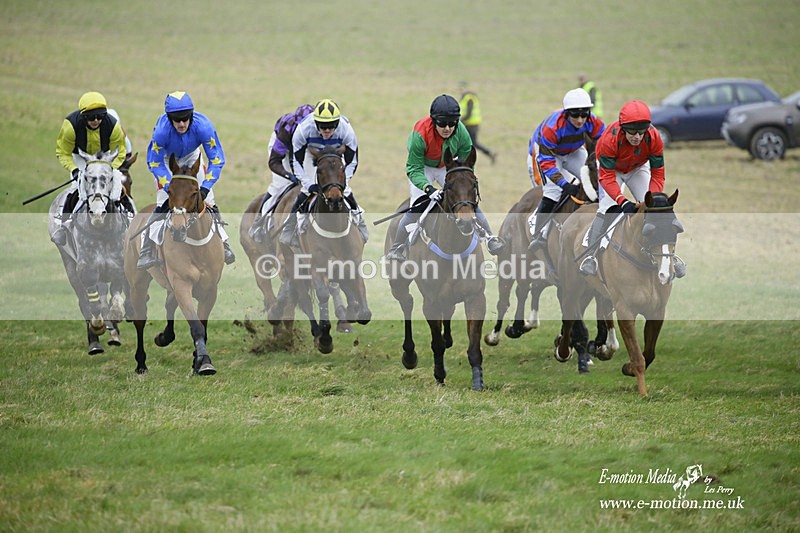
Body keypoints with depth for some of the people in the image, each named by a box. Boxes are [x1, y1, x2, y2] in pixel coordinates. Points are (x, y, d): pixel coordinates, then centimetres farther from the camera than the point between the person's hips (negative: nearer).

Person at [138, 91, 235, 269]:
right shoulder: (162, 130, -39)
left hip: (191, 156, 2)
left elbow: (217, 159, -28)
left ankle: (223, 243, 10)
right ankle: (147, 252, -10)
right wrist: (170, 188, -34)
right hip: (167, 159, -2)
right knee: (163, 204, -13)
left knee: (208, 201, -3)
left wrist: (205, 188, -35)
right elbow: (154, 163, -26)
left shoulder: (203, 126, -37)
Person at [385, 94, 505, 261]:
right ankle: (397, 247, -2)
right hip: (422, 167, -3)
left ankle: (489, 238, 9)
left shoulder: (461, 132, -27)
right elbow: (414, 170, -30)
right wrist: (428, 189, -43)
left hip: (447, 167, 3)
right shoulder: (420, 135, -37)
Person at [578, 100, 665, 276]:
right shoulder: (610, 138, -39)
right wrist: (623, 202, -48)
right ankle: (590, 255, -16)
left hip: (638, 169, 3)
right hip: (611, 168, -3)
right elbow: (607, 177, -34)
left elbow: (657, 175, -23)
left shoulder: (654, 138, -32)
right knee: (607, 208, -22)